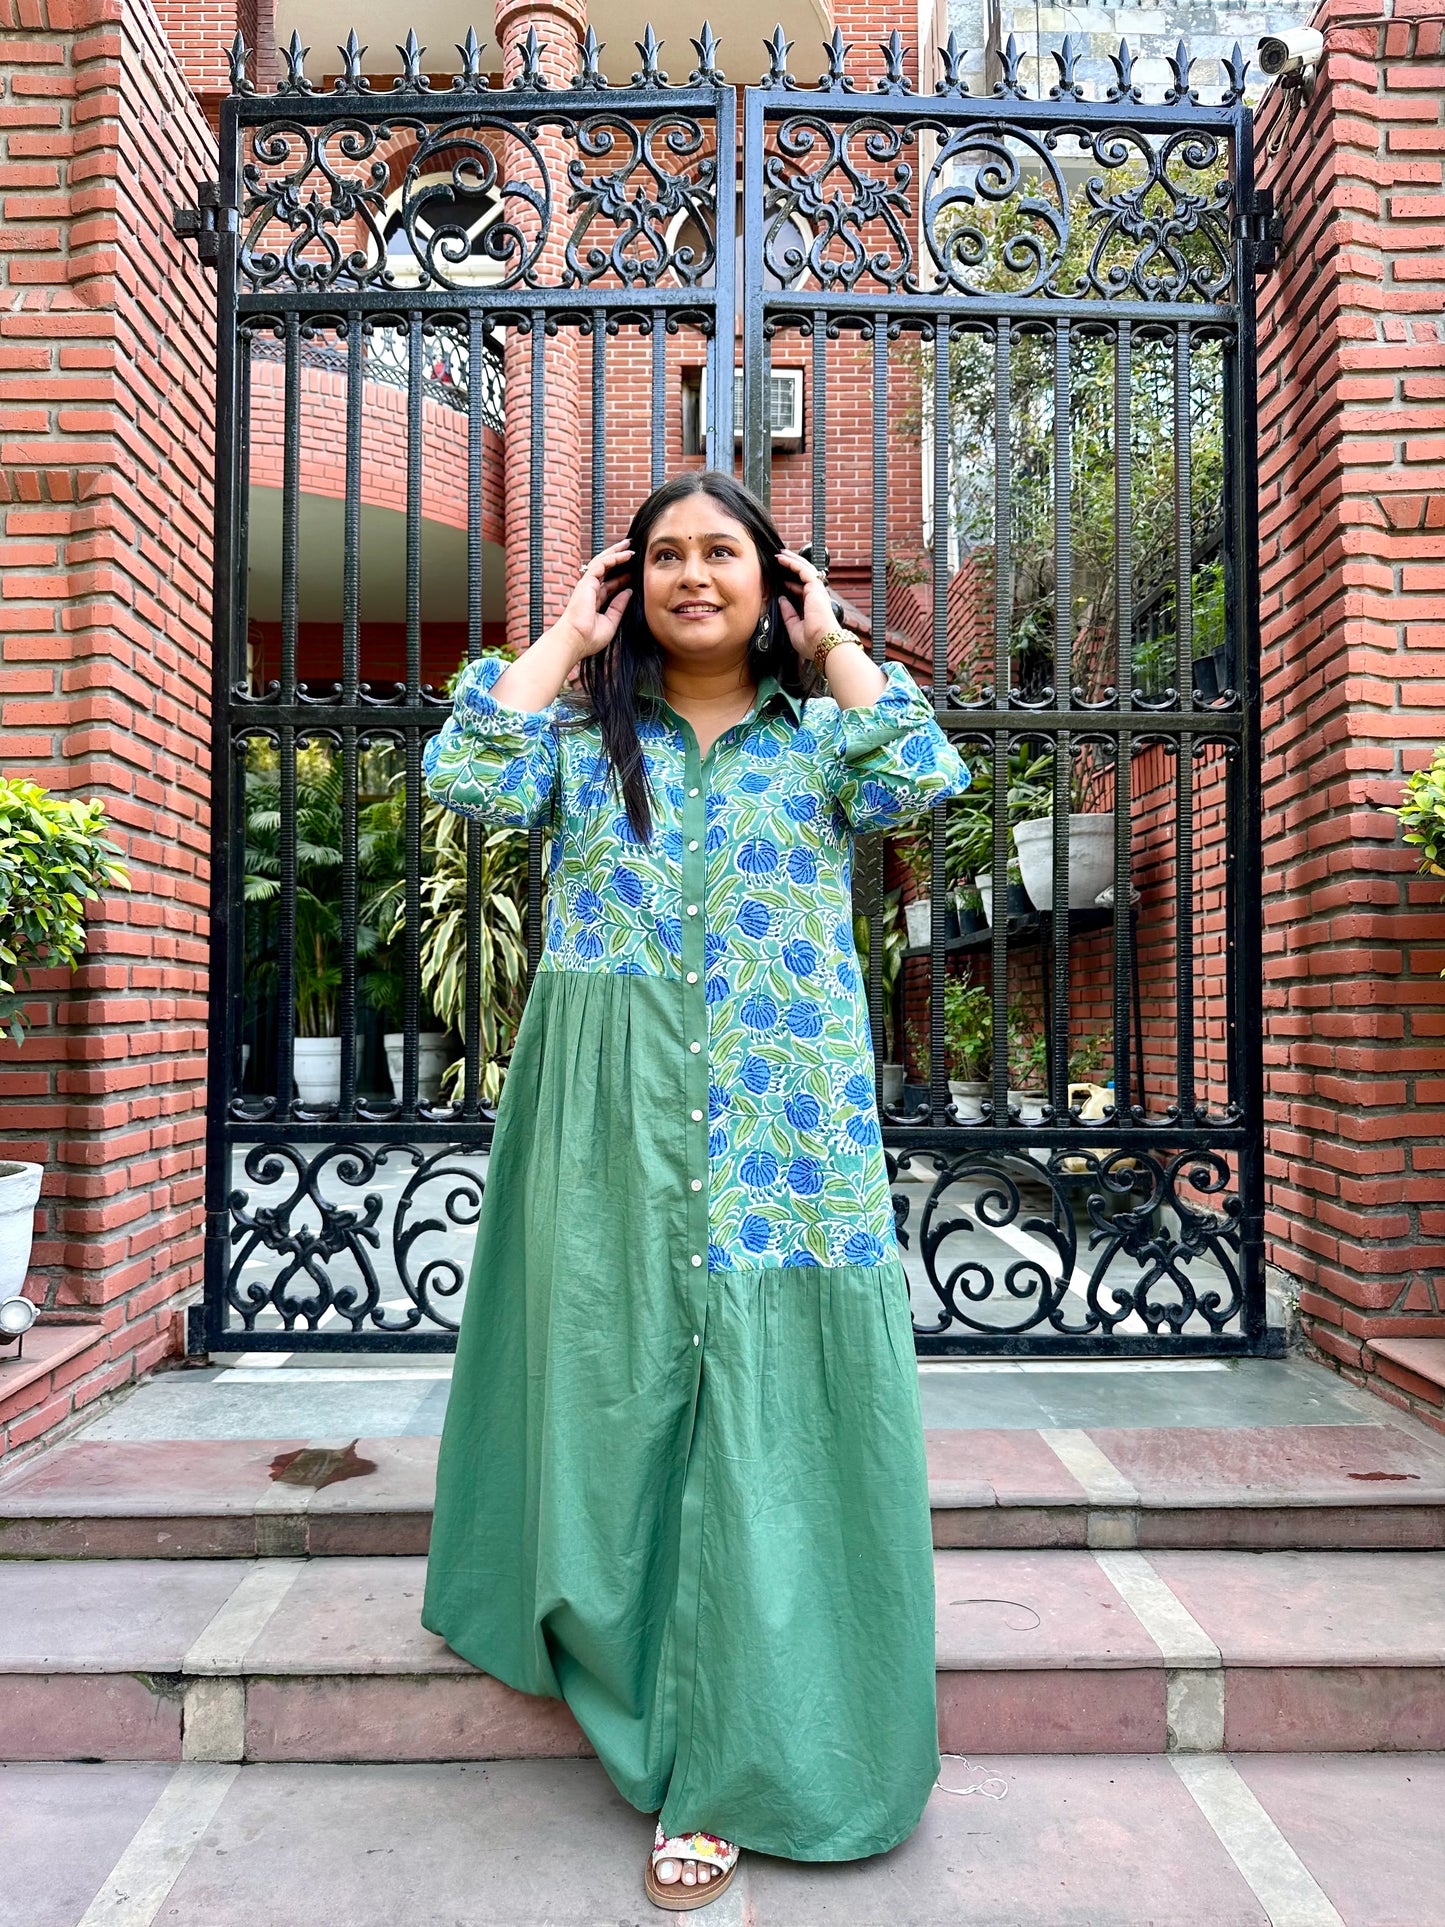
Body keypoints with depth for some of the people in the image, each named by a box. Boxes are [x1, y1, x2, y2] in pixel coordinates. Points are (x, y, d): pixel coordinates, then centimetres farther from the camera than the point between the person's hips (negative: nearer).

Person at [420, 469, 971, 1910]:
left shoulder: (822, 733, 11)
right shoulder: (584, 733, 11)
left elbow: (923, 778, -10)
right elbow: (465, 777, -7)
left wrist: (832, 640, 2)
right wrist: (568, 636, 3)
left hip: (784, 1126, -1)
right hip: (609, 1126, 1)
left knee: (768, 1412, -2)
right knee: (619, 1393, 9)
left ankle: (733, 1760, 11)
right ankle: (630, 1666, 33)